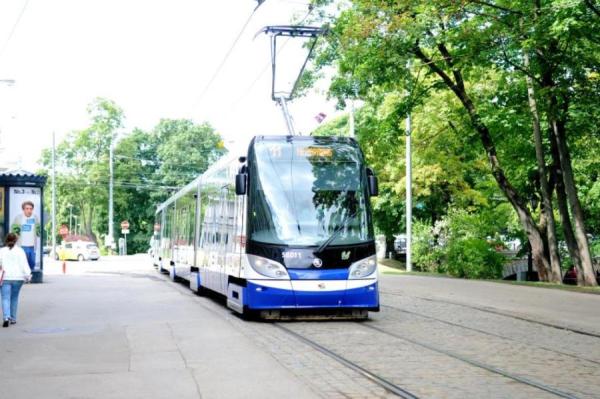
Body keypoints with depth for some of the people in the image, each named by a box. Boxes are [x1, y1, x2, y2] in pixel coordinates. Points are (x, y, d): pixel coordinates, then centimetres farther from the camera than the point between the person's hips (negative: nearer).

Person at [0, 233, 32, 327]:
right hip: (18, 278, 1)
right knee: (14, 298, 14)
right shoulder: (20, 251, -1)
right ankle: (13, 318, 19)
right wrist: (27, 275, -5)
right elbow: (24, 264, -6)